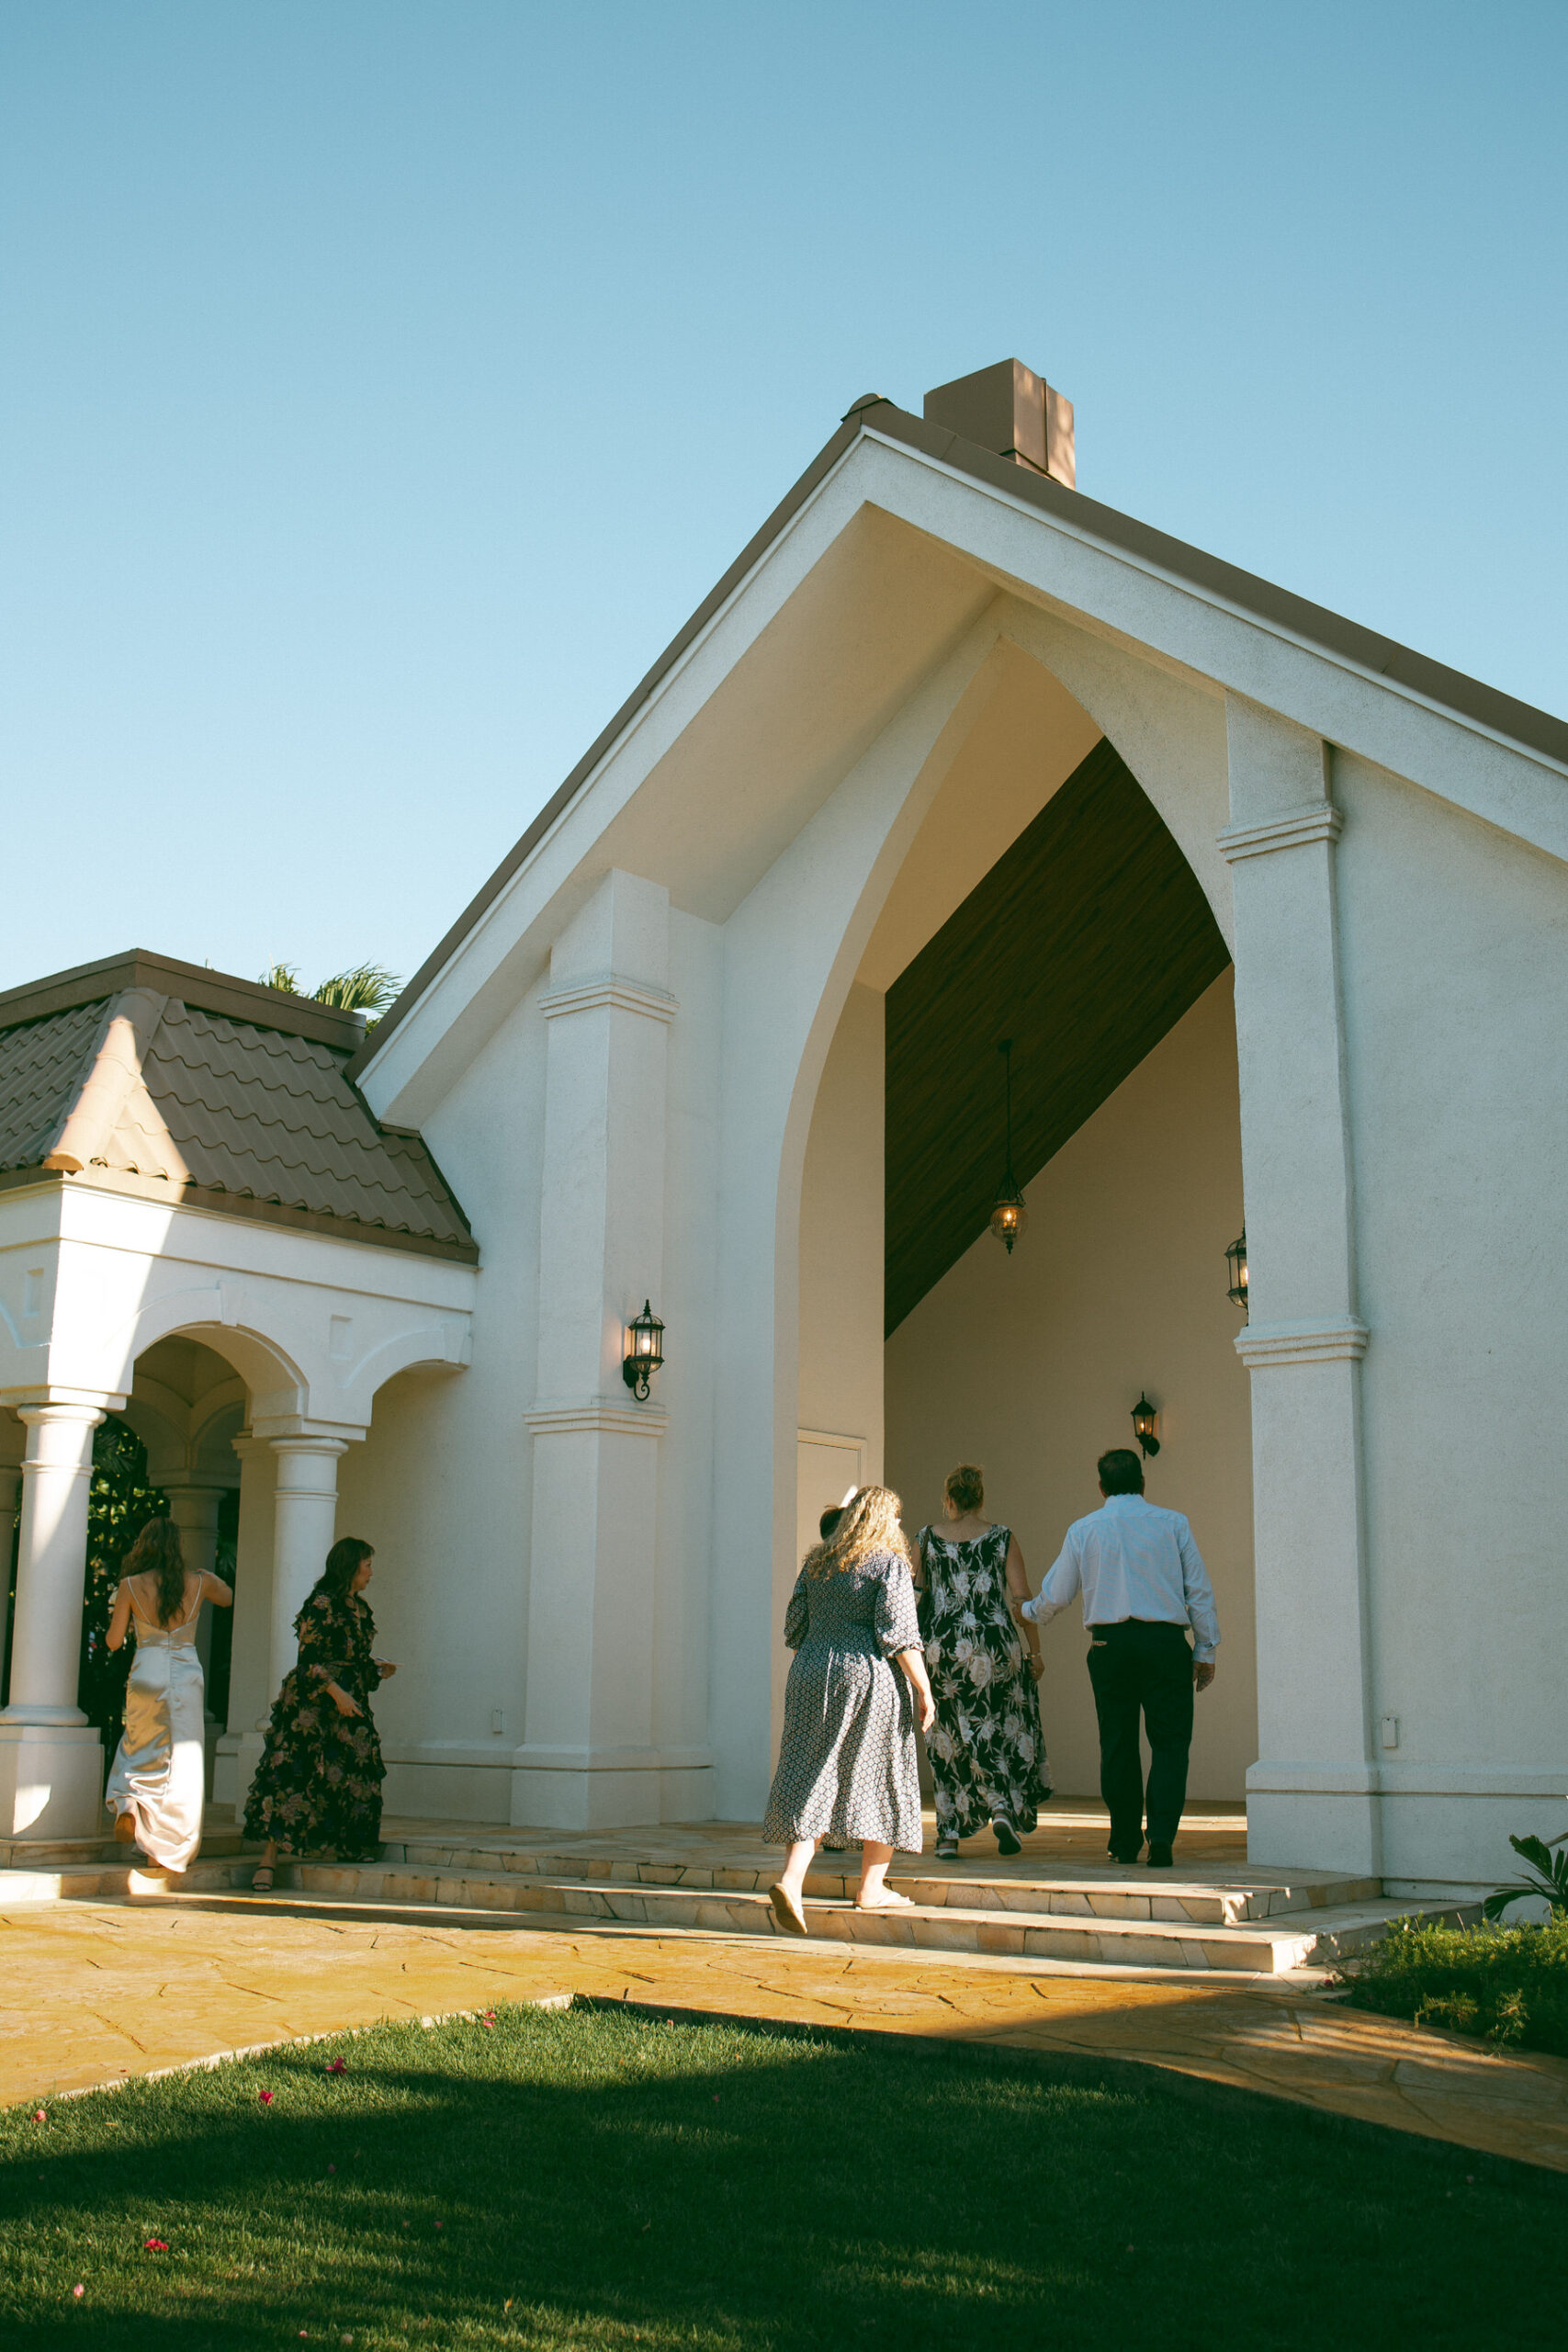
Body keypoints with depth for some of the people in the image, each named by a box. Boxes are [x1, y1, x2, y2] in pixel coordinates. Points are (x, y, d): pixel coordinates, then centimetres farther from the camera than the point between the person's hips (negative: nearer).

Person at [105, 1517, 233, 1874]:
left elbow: (114, 1641, 0)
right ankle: (173, 1848, 7)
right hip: (187, 1673, 0)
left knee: (140, 1749, 22)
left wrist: (118, 1613, 18)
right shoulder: (197, 1583, 2)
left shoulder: (130, 1586, -3)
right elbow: (228, 1599, 23)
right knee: (183, 1761, 6)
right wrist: (216, 1582, 42)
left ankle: (127, 1803, -5)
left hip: (147, 1672, 0)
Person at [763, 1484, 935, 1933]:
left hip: (810, 1677, 5)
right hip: (870, 1679, -5)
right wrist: (924, 1692, -7)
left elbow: (795, 1629, 13)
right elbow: (899, 1637, -12)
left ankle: (792, 1879, -13)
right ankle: (872, 1888, 15)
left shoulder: (816, 1563, 11)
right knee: (884, 1779, 10)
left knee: (811, 1778, 4)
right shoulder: (890, 1564, -5)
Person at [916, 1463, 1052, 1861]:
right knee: (999, 1730, 14)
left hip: (942, 1648, 1)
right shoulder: (1003, 1539, 0)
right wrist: (1035, 1652, 2)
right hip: (994, 1647, -1)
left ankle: (949, 1834, 7)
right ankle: (1003, 1807, -6)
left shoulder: (929, 1540, 2)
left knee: (949, 1739, 8)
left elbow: (918, 1595, 6)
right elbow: (1021, 1600, -4)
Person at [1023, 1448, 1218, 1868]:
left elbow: (1055, 1596, 13)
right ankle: (1161, 1836, -13)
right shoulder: (1173, 1523, 6)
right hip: (1166, 1642, -1)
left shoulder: (1083, 1530, 7)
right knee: (1169, 1742, 2)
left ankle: (1126, 1843, 15)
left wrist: (1030, 1613, 34)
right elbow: (1200, 1590, 5)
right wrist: (1205, 1650, 11)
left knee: (1118, 1744, 9)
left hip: (1110, 1644, 1)